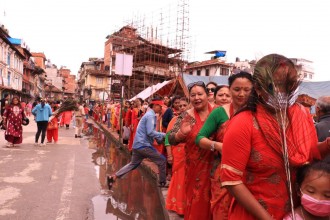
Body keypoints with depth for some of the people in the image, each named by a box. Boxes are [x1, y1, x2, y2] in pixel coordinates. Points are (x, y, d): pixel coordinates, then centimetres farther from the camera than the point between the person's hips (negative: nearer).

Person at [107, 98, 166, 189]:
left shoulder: (149, 115, 18)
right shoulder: (150, 115, -14)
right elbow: (150, 132, -22)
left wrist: (160, 138, 9)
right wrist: (164, 135, -13)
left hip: (138, 144, 10)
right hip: (143, 145, -10)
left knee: (133, 164, 19)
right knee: (162, 160, -1)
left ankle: (113, 177, 19)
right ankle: (163, 182, 9)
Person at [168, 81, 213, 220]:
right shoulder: (186, 117, -6)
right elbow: (171, 140, -11)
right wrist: (181, 133, -32)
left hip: (215, 165, 1)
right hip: (195, 167, -1)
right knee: (196, 200, 12)